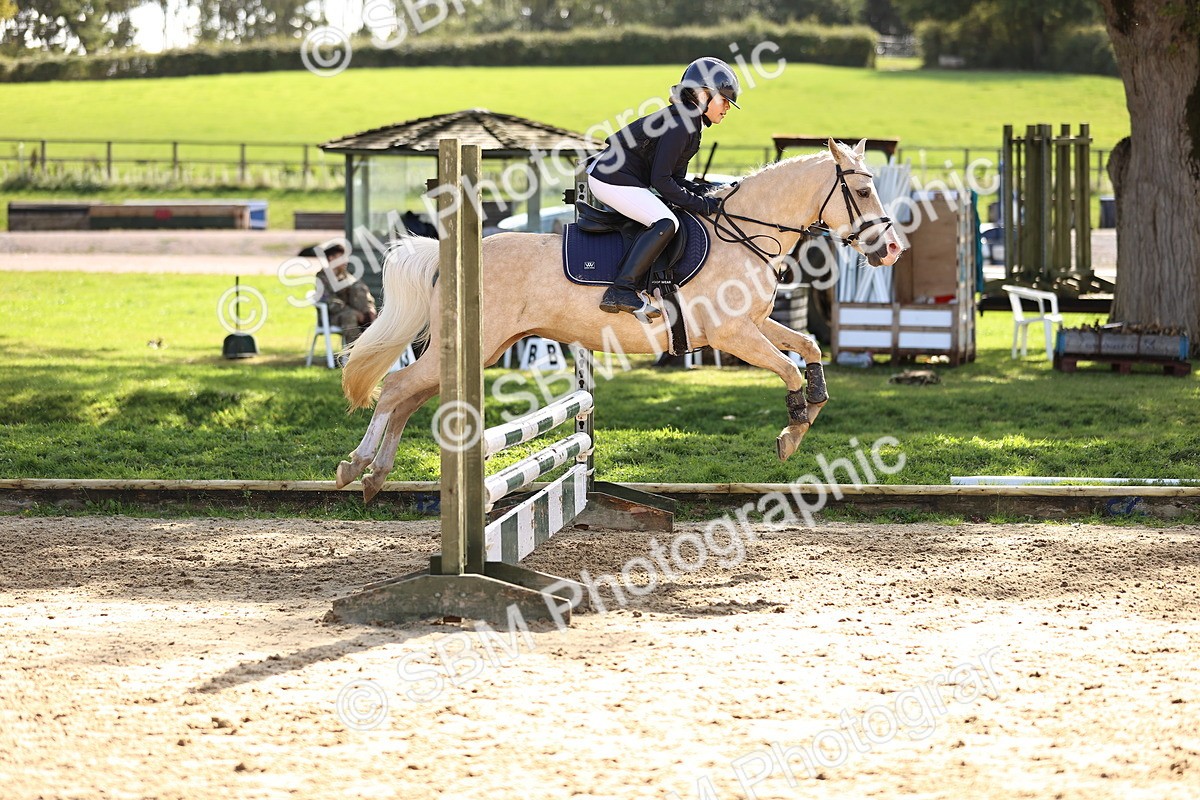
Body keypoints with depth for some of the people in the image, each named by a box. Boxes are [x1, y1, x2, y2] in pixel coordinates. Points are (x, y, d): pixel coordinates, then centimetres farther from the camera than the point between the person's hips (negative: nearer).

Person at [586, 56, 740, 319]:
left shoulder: (689, 124, 13)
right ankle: (621, 292, -27)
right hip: (611, 179, -11)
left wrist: (706, 193, 1)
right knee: (665, 223, -23)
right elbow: (661, 180, -21)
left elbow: (675, 178, 16)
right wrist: (701, 204, -16)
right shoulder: (680, 126, -19)